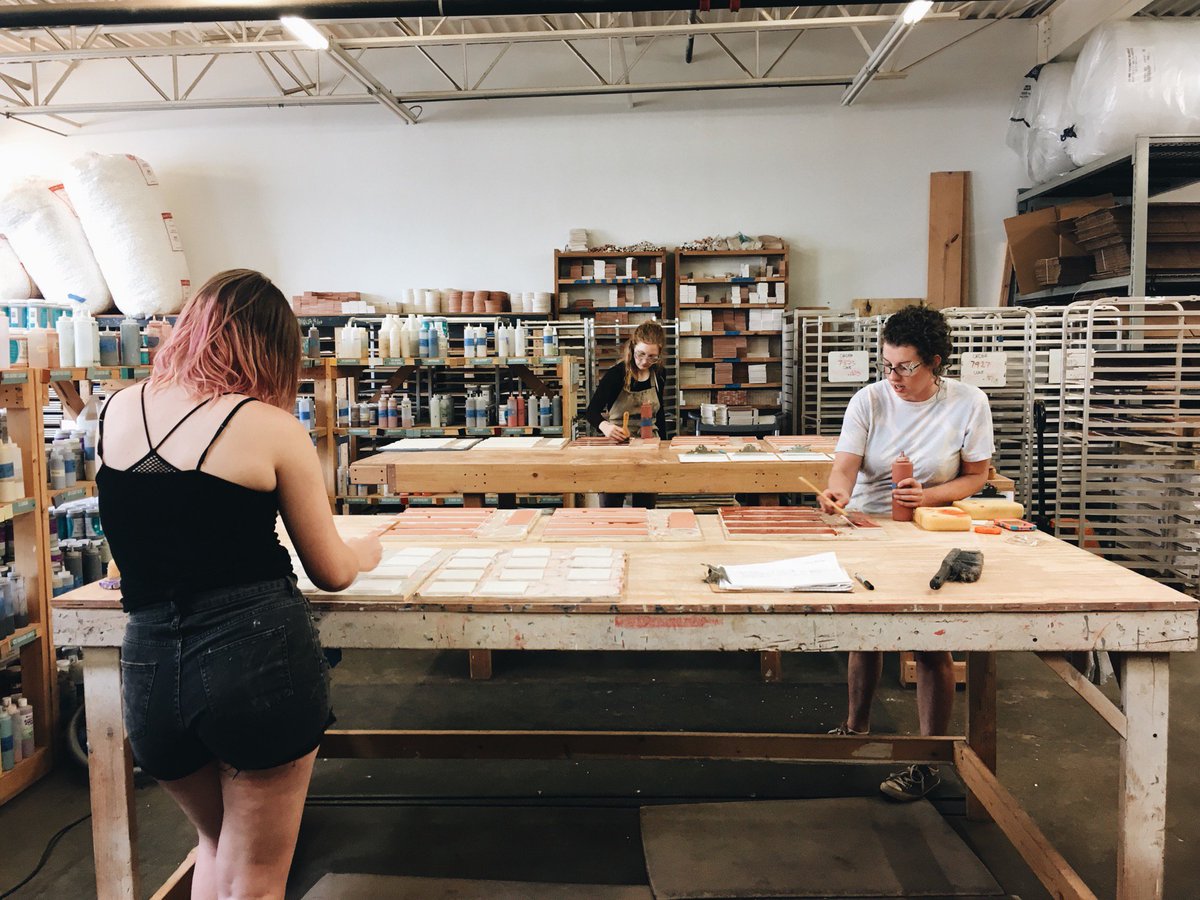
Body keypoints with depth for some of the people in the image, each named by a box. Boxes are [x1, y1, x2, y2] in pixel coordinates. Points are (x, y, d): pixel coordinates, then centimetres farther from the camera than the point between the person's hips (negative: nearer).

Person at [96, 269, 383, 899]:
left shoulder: (114, 411, 5)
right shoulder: (270, 427, -8)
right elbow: (332, 573, 1)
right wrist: (364, 552, 22)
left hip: (149, 665, 5)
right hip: (258, 656, -5)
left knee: (215, 843, 30)